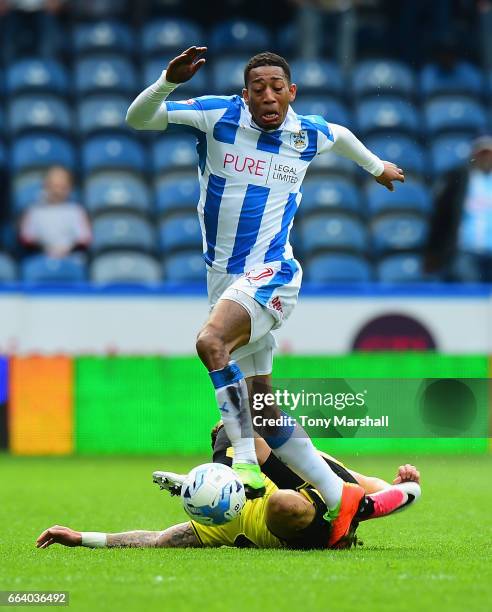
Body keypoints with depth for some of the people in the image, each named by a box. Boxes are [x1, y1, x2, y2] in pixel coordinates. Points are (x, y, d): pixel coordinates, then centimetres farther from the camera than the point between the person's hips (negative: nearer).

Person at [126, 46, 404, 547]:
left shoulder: (310, 134, 4)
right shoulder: (218, 116, -1)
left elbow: (339, 135, 29)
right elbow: (137, 119, -6)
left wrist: (376, 166, 46)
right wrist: (169, 82, -23)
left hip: (271, 273, -4)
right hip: (223, 276, 4)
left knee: (211, 342, -32)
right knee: (259, 398, 4)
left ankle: (245, 461, -34)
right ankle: (337, 497, 11)